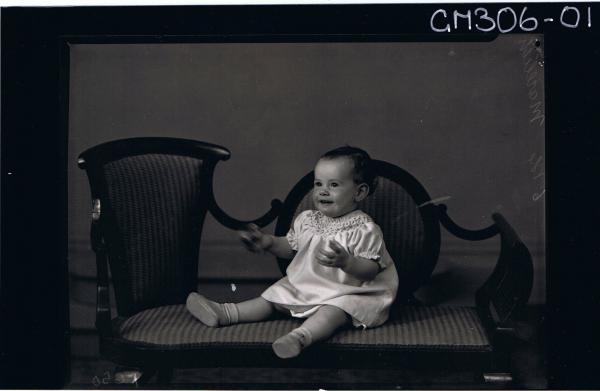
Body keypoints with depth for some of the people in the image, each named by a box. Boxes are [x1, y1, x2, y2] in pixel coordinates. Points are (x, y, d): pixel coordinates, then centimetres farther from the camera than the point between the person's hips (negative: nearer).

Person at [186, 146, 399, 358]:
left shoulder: (364, 229, -15)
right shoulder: (306, 220, 5)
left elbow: (371, 269, -21)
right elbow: (290, 247, 17)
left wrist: (345, 261, -38)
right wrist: (268, 242, 0)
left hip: (344, 294, -7)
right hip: (303, 285, 8)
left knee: (332, 312, -35)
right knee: (272, 296, 5)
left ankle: (300, 336, -59)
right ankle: (224, 313, 7)